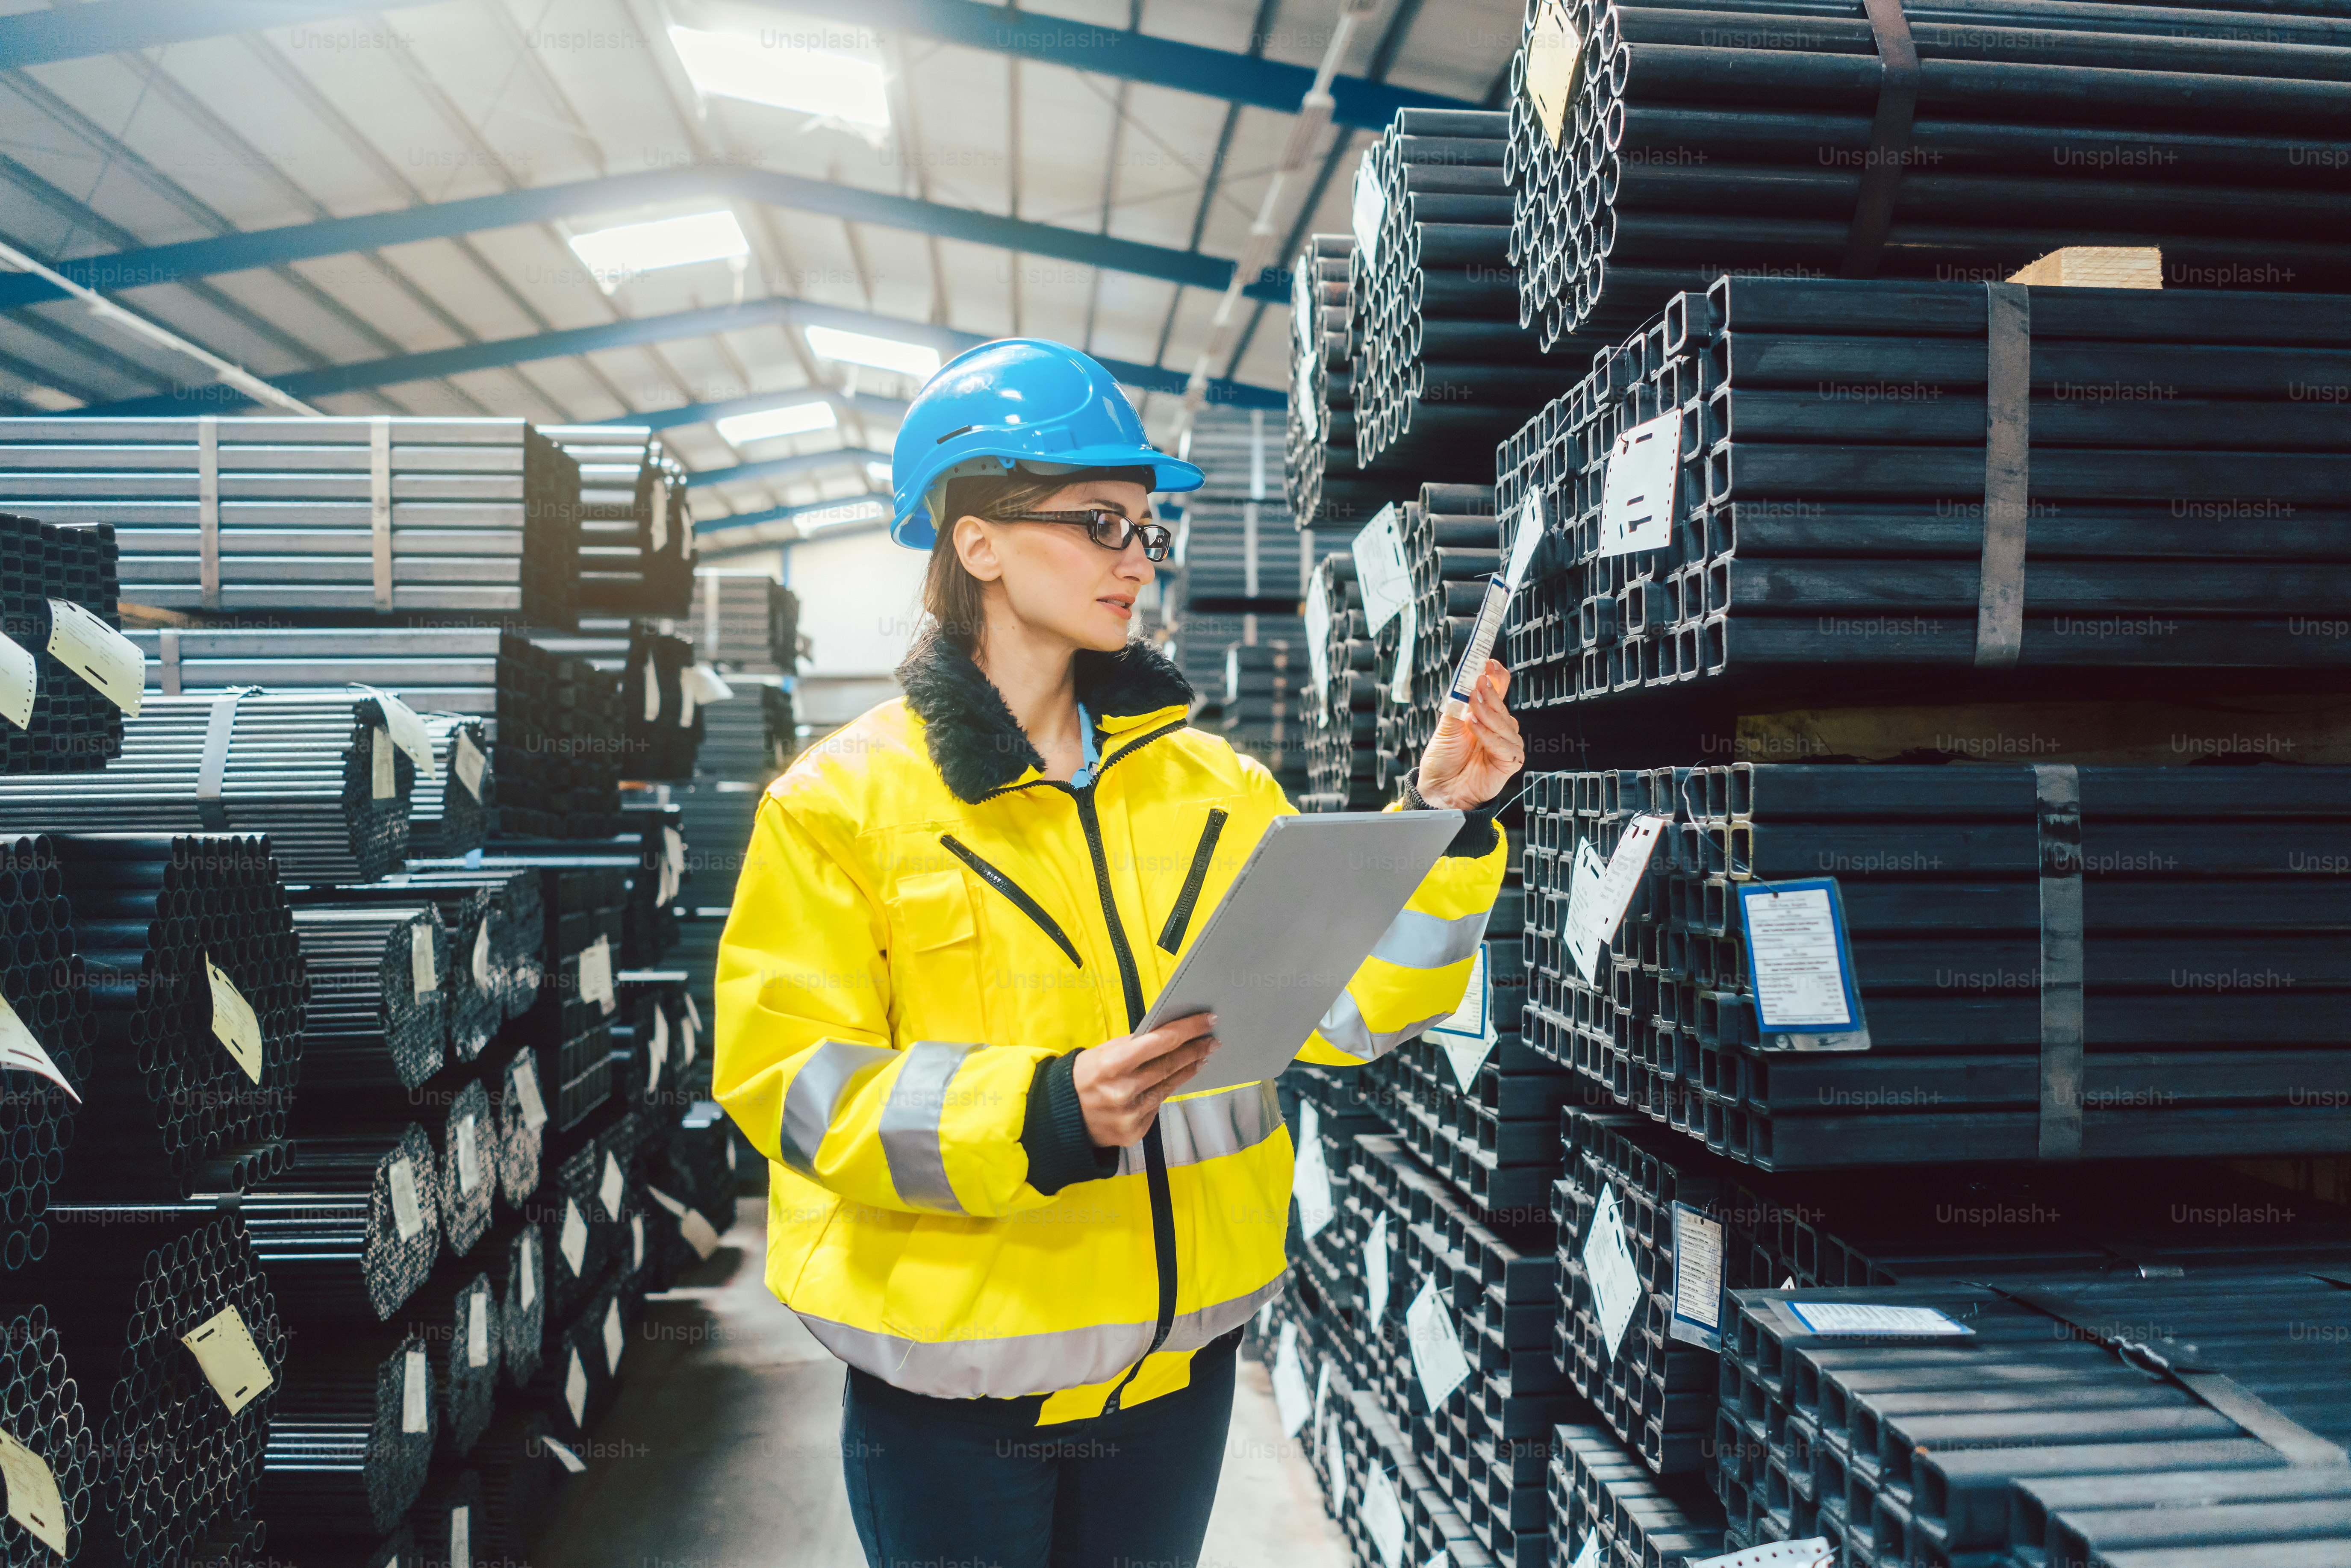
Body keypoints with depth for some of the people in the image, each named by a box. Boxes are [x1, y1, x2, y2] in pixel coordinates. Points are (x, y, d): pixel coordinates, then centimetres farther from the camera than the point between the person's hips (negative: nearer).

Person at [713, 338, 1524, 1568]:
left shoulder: (1212, 782, 4)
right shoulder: (842, 800, -8)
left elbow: (1344, 1002, -1)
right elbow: (791, 1082, -14)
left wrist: (1437, 827, -14)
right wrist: (1042, 1116, -27)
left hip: (1180, 1353, 4)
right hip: (953, 1382, -3)